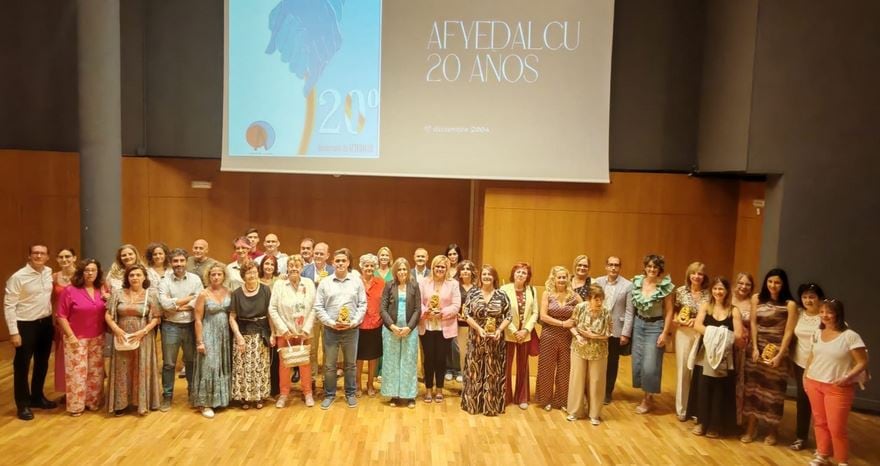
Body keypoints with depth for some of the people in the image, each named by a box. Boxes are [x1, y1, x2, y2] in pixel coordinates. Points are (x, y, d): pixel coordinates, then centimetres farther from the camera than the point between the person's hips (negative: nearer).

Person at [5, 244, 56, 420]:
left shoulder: (50, 273, 1)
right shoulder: (18, 277, -15)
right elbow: (9, 305, -14)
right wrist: (13, 332, -16)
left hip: (45, 323, 6)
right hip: (25, 325, -5)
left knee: (42, 363, 18)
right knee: (22, 366, 7)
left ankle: (37, 397, 36)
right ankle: (23, 404, 22)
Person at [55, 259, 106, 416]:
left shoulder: (101, 290, 2)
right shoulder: (70, 291, -12)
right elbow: (61, 316, -11)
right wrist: (70, 336, -14)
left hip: (97, 338, 5)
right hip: (77, 338, -5)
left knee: (96, 371, 12)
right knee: (77, 371, 1)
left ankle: (94, 402, 26)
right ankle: (76, 406, 14)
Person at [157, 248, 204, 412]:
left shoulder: (195, 279, 0)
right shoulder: (164, 282, -2)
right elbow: (165, 304, -17)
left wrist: (176, 306, -14)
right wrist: (189, 298, -12)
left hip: (191, 326, 1)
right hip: (171, 327, -1)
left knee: (191, 361, 15)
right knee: (169, 363, 7)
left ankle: (193, 391, 32)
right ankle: (167, 396, 20)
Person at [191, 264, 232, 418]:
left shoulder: (228, 292, 2)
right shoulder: (204, 294, -9)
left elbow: (231, 314, 7)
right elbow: (198, 320, -9)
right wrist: (199, 341, -12)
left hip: (225, 334, 4)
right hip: (209, 335, -4)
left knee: (224, 366, 12)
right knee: (209, 367, -2)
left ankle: (221, 398, 26)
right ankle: (205, 403, 7)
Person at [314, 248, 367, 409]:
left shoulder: (357, 282, 1)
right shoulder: (324, 282, 1)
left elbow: (362, 305, 0)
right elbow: (318, 307, -2)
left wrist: (353, 322, -12)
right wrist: (331, 323, -12)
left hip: (351, 330, 0)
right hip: (330, 329, 0)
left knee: (350, 364, 12)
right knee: (329, 365, 8)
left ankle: (350, 393, 25)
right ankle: (329, 394, 23)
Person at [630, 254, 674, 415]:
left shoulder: (665, 286, -11)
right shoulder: (637, 282, 1)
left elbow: (669, 311, -8)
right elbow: (634, 305, 7)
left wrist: (665, 333, -12)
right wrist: (629, 327, 5)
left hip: (655, 326, -4)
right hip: (638, 324, 4)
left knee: (650, 364, -3)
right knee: (638, 362, 8)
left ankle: (648, 398, 16)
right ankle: (646, 395, 26)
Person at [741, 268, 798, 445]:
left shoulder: (790, 304, -8)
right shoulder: (757, 299, 2)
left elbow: (788, 332, -9)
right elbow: (753, 324, 1)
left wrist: (779, 355, -14)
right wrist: (755, 348, -7)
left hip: (777, 351, -3)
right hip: (758, 349, 3)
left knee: (773, 391, 6)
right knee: (753, 388, 6)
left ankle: (772, 432, 22)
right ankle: (751, 429, 18)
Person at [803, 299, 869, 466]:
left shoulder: (850, 336, -14)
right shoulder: (817, 333, 6)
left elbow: (862, 362, -12)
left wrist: (848, 377, -25)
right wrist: (805, 376, 12)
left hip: (838, 388, -5)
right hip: (814, 384, 5)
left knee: (836, 427, -1)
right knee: (819, 422, 14)